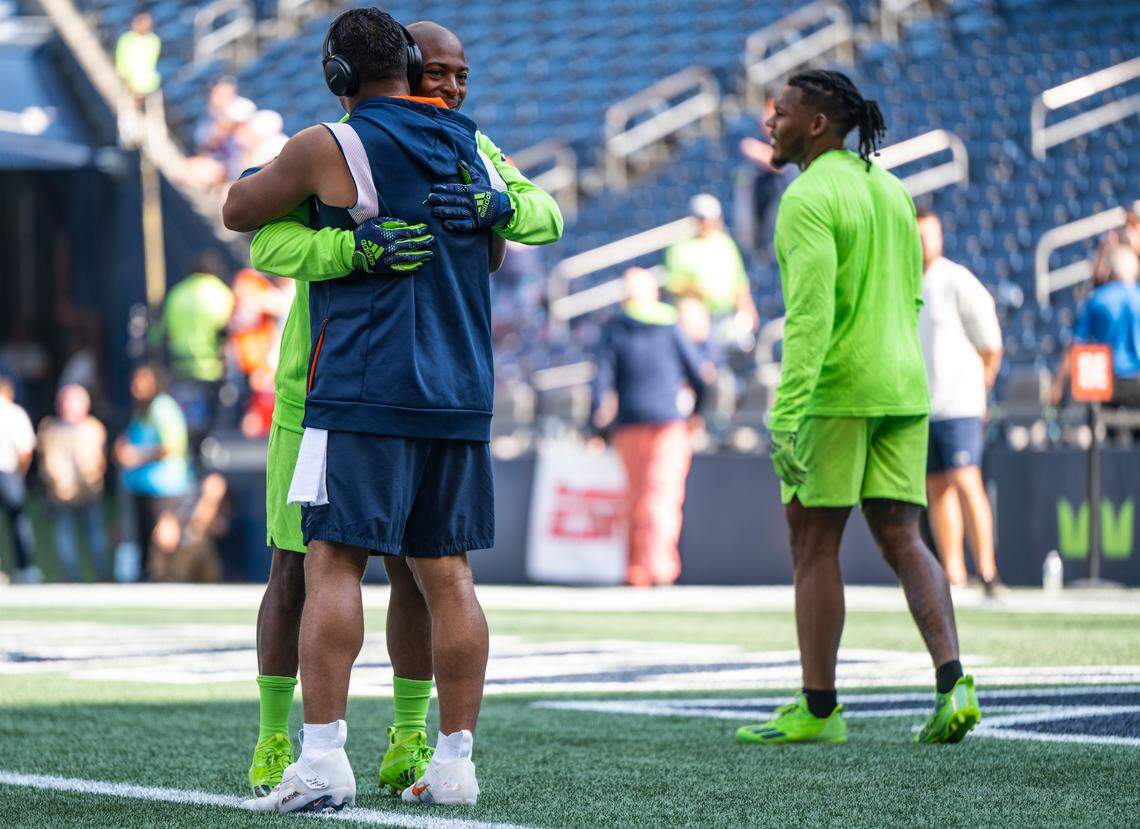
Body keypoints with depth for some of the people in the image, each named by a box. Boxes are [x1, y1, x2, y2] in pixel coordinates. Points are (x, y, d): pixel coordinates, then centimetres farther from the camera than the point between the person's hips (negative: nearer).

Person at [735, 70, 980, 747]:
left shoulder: (809, 198, -12)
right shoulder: (891, 190, 14)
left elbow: (811, 315, -21)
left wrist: (785, 419, -24)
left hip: (835, 389, -8)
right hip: (902, 387, 8)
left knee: (813, 543, 2)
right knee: (902, 540, 4)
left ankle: (818, 710, 6)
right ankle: (953, 683, -12)